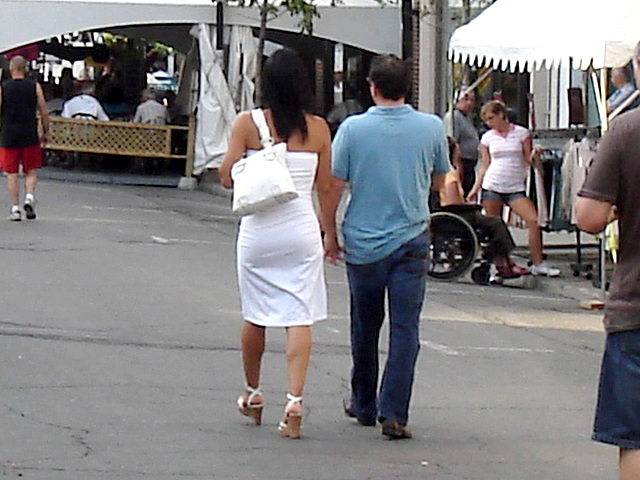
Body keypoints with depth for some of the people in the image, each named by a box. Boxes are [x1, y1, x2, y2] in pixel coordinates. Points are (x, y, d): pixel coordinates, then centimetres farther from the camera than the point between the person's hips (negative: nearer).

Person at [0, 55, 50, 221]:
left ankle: (15, 208, 2)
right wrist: (46, 133, 11)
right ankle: (29, 197, -11)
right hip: (29, 136, 0)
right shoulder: (34, 86, 1)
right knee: (31, 171, 12)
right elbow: (44, 112, 0)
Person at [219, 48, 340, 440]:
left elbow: (228, 178, -6)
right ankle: (295, 399, -15)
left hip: (258, 231, 0)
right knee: (300, 319, -1)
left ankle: (253, 394, 30)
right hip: (302, 231, 0)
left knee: (256, 316, 15)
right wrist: (330, 231, 16)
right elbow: (327, 187, 4)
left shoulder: (248, 124, -7)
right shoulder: (317, 129, -2)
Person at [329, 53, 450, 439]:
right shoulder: (432, 127, -3)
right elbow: (440, 180, 11)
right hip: (411, 241, 0)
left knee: (365, 327, 15)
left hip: (363, 244, 0)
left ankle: (364, 404, 29)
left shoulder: (354, 128, -8)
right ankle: (394, 412, -9)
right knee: (405, 328, -1)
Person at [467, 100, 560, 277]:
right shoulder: (488, 138, 8)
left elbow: (528, 161, 5)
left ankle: (538, 264, -4)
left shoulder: (521, 133, 3)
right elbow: (485, 165, 12)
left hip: (515, 187, -1)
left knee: (534, 221, -13)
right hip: (491, 187, 1)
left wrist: (534, 155, -16)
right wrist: (475, 189, 7)